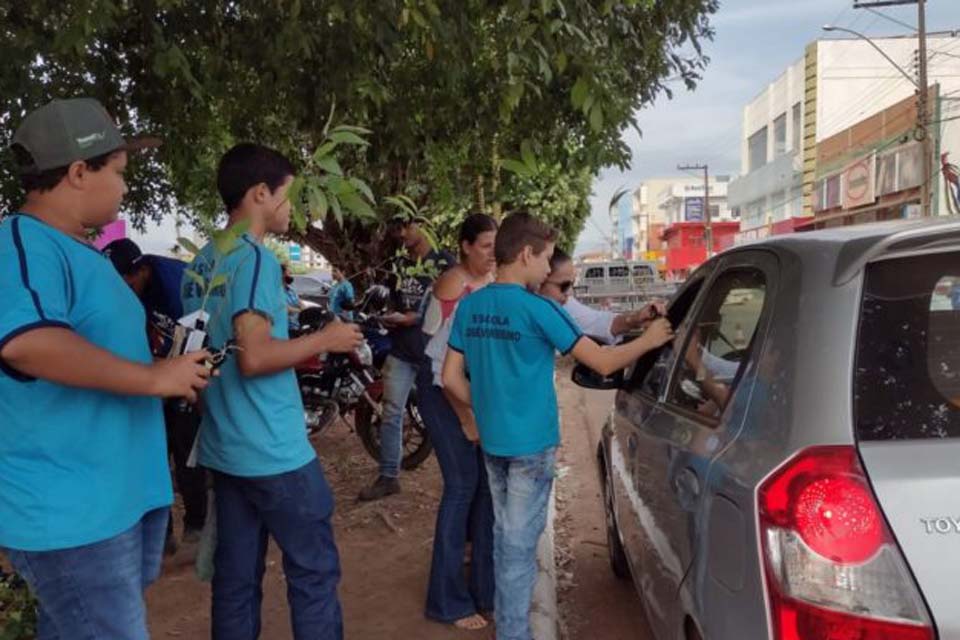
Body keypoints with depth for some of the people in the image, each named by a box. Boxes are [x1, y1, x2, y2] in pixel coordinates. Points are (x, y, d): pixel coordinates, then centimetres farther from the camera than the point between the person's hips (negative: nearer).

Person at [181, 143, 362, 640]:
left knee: (235, 575, 14)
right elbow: (254, 357, -25)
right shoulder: (255, 257, -16)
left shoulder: (202, 262, 12)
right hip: (274, 451, -9)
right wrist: (324, 339, -11)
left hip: (222, 448, 9)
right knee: (314, 570, 3)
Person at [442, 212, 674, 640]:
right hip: (530, 444, -6)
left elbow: (451, 379, 5)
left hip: (492, 441, 7)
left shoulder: (469, 307, 2)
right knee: (519, 544, 3)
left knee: (505, 535, 19)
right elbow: (603, 363, -13)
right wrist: (648, 340, 2)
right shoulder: (537, 309, -16)